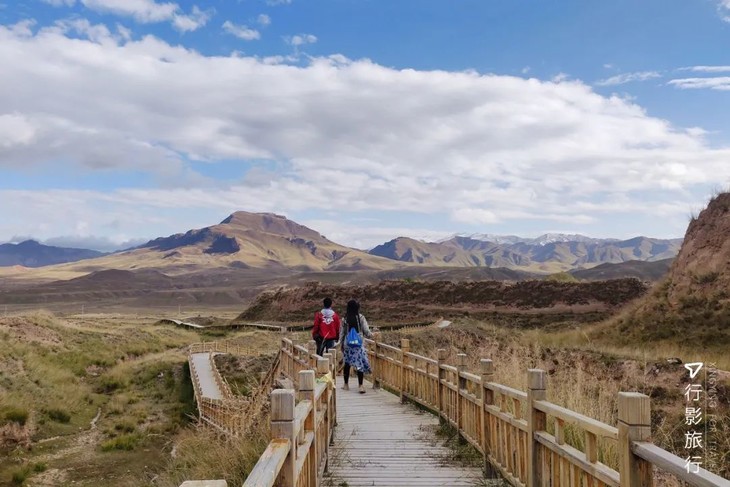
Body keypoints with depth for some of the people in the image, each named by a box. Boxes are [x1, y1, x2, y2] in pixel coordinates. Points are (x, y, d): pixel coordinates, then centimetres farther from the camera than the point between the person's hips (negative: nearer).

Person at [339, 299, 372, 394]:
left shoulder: (345, 318, -2)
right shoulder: (361, 317, -7)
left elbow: (342, 332, 3)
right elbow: (366, 331, -4)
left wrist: (341, 343, 13)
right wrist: (370, 335, 18)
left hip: (347, 343, 2)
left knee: (347, 363, 14)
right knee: (360, 363, -2)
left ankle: (346, 384, 22)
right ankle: (361, 385, -10)